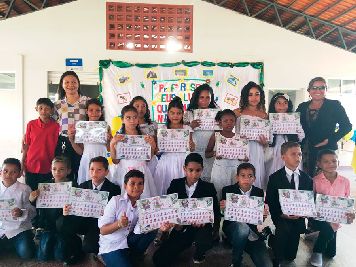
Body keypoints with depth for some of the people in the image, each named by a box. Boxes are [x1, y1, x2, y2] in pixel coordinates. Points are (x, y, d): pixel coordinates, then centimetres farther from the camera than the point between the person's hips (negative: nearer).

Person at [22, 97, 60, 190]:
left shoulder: (56, 126, -5)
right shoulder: (31, 124, 1)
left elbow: (57, 146, -1)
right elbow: (27, 145, 6)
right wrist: (22, 163, 4)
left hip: (47, 168, -2)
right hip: (31, 166, 2)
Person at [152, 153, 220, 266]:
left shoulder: (208, 187, -2)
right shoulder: (175, 184, 1)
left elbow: (216, 212, -1)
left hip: (200, 228, -1)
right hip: (180, 228, 2)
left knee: (204, 242, -36)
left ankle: (198, 255, 5)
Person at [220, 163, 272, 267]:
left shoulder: (259, 192, 2)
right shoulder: (228, 190, -4)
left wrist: (264, 213, -20)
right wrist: (223, 208, -27)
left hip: (252, 232, 2)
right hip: (232, 228, -2)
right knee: (241, 226, -37)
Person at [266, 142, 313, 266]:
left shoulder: (307, 179, 8)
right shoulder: (275, 178, -2)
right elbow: (269, 202, -4)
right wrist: (282, 214, -19)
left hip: (298, 218, 2)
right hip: (281, 217, -2)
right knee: (285, 228, -29)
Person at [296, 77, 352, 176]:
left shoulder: (334, 105, 2)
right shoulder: (302, 107, 11)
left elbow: (347, 126, -1)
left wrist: (330, 140, -10)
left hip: (326, 150, -3)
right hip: (305, 151, 3)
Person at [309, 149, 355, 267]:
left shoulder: (345, 181, -8)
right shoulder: (315, 181, -16)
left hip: (335, 221, 4)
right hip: (318, 218, -4)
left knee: (331, 253, 16)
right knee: (328, 230, -35)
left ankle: (317, 235, 47)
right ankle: (317, 252, -3)